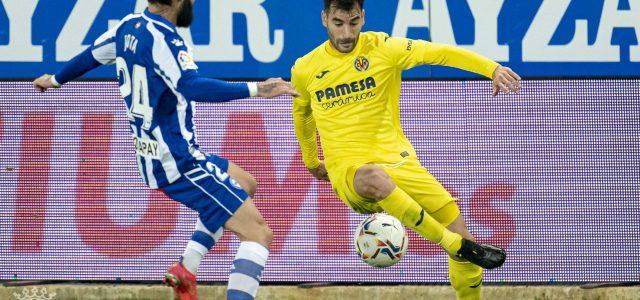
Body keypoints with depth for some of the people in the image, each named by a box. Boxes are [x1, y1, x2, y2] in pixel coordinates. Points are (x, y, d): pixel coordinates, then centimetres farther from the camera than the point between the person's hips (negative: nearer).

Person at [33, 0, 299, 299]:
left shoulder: (129, 27, 7)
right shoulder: (162, 37, -20)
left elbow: (90, 56, 26)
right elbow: (193, 87, -36)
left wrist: (55, 79, 45)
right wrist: (253, 89, -43)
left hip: (152, 158, 10)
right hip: (180, 162, -10)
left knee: (244, 184, 31)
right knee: (258, 233, -11)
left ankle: (186, 268, 19)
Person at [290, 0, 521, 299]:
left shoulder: (382, 49, -2)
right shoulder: (304, 70, 3)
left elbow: (437, 52, -11)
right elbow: (301, 113, 25)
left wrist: (492, 68, -24)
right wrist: (311, 162, 36)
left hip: (396, 160, 2)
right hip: (347, 171, -2)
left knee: (456, 226, -9)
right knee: (374, 179, -40)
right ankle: (458, 246, -34)